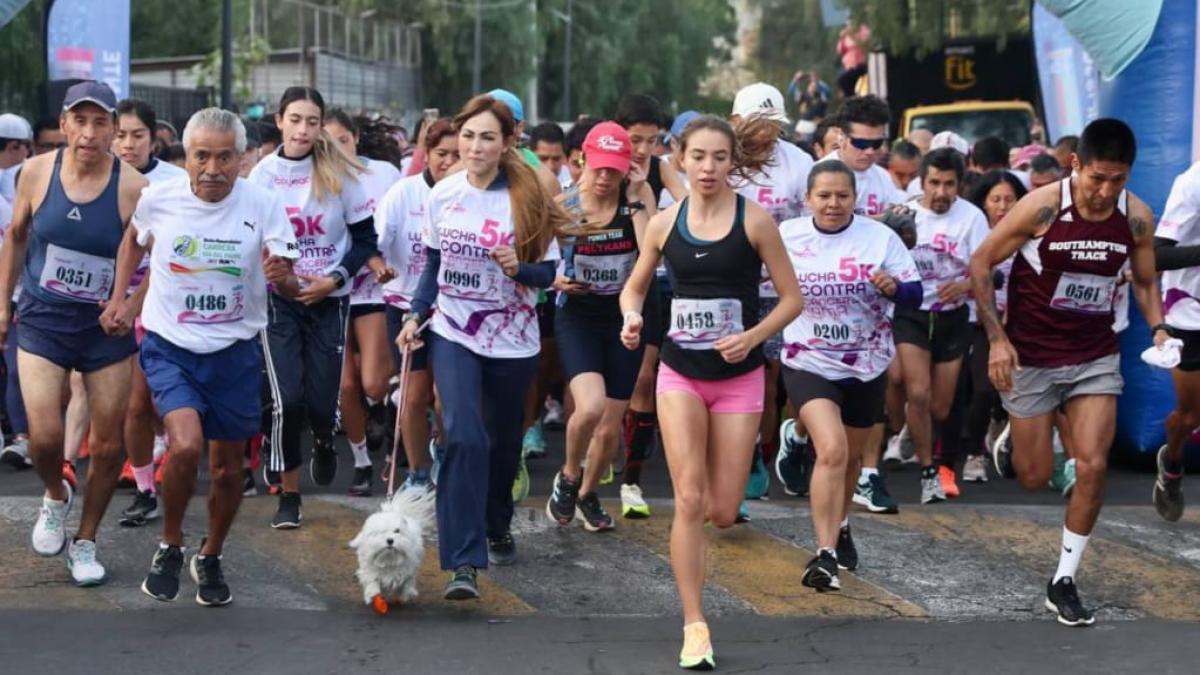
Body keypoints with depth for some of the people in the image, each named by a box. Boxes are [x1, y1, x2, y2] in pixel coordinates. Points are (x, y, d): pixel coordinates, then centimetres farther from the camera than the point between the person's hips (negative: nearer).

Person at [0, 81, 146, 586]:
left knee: (108, 445, 4)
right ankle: (56, 496, 23)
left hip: (107, 328, -1)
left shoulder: (133, 188, -14)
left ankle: (85, 542, 26)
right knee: (44, 437, -12)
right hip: (43, 322, 1)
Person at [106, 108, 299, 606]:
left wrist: (281, 276, -34)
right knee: (187, 444, -23)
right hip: (169, 346, -1)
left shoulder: (262, 206, -13)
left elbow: (290, 284, -12)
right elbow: (135, 240, 14)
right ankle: (170, 546, 2)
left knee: (227, 466, 10)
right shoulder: (158, 199, -9)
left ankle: (210, 558, 35)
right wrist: (120, 297, 9)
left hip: (234, 351, 1)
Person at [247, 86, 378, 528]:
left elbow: (366, 238, 0)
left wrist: (333, 279, -11)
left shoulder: (341, 175, -5)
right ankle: (288, 494, 6)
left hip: (329, 299, 0)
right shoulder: (262, 175, -3)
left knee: (321, 401, -3)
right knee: (286, 400, -10)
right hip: (279, 298, 0)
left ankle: (323, 441, 36)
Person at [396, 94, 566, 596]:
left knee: (503, 439, 15)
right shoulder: (442, 196, -1)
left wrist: (518, 268, -24)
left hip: (512, 341, 0)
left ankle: (498, 529, 43)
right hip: (453, 334, 0)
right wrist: (416, 316, -1)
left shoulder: (529, 199, -8)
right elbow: (433, 265, 10)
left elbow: (548, 272, -4)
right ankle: (463, 562, -20)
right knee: (464, 436, -17)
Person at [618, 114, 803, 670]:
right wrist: (632, 317, -9)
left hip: (738, 378, -1)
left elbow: (792, 298, -3)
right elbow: (634, 287, 13)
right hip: (679, 374, 1)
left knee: (722, 513, 3)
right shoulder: (664, 224, 0)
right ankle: (694, 627, -3)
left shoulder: (754, 221, -7)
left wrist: (753, 337, -19)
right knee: (689, 501, -10)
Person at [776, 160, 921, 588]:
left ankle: (839, 527, 47)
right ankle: (825, 554, -21)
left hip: (866, 367, 2)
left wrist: (894, 288, -29)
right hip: (809, 364, -2)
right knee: (831, 450, -22)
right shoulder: (787, 236, -6)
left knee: (849, 456, 19)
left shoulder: (880, 238, -7)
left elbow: (914, 296, -8)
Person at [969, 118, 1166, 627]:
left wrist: (1158, 328, -9)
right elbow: (980, 264, -10)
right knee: (1034, 477, 6)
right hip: (1031, 356, -2)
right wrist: (997, 338, -16)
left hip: (1096, 358, 2)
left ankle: (1064, 581, 4)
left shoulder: (1138, 218, -9)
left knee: (1092, 466, -11)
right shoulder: (1042, 207, -20)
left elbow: (1144, 282, 10)